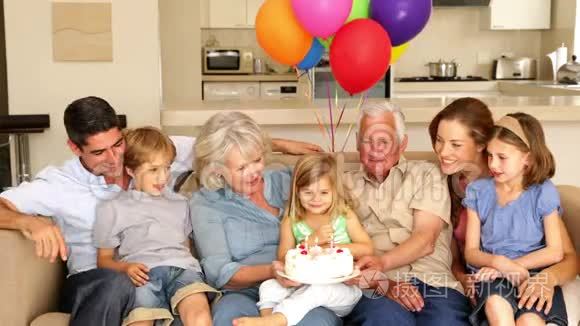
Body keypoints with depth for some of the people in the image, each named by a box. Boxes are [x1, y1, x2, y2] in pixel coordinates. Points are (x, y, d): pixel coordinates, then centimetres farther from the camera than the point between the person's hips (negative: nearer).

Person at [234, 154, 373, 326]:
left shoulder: (344, 215, 2)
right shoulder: (291, 222, 3)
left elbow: (367, 249, -2)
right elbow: (283, 260, -2)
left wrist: (332, 247, -11)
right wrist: (311, 241, -15)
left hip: (342, 287, -2)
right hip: (304, 285, 3)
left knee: (317, 289, -35)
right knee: (269, 286, -21)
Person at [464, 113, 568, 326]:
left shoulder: (543, 192, 3)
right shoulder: (478, 192, 8)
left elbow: (555, 252, -1)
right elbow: (471, 252, 6)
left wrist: (513, 266, -12)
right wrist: (498, 262, -16)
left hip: (535, 272, -1)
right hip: (493, 274, 1)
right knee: (496, 304, -35)